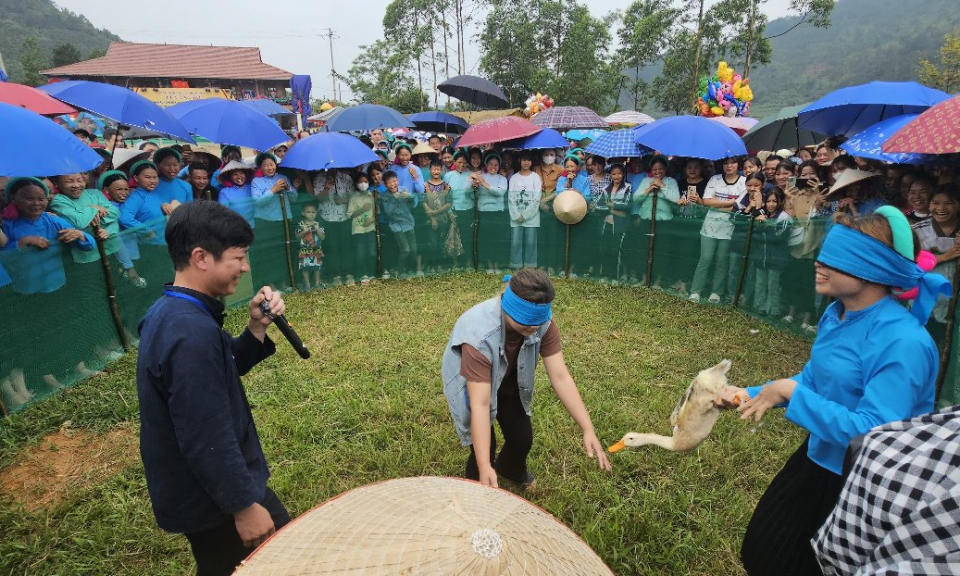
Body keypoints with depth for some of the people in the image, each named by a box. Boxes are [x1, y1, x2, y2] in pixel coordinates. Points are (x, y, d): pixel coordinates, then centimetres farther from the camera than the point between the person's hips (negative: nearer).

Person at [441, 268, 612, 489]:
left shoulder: (542, 322, -29)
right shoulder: (479, 335, -43)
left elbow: (560, 376, -26)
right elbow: (480, 404, -42)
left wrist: (588, 430, -31)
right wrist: (484, 467, -45)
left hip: (508, 381, 4)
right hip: (469, 383, -4)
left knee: (523, 438, 7)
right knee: (484, 448, -10)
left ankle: (511, 471, 45)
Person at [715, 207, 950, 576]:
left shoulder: (903, 344, -30)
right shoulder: (835, 314, -4)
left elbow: (871, 433, -31)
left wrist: (789, 392, -29)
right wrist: (749, 394, -5)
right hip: (817, 460, 8)